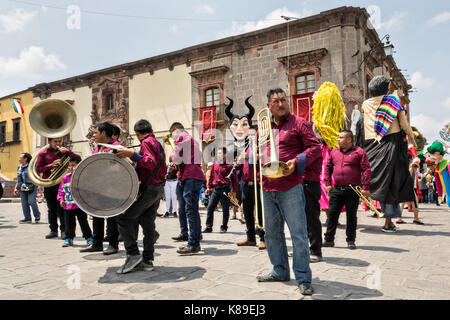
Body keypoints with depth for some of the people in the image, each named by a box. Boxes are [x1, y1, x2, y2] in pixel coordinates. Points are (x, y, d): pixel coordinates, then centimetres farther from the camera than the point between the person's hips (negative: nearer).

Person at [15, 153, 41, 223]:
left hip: (31, 187, -6)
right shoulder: (19, 168, 17)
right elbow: (18, 179, 23)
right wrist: (16, 188, 16)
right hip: (22, 188, 6)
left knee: (31, 201, -13)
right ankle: (27, 218, 10)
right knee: (24, 203, 3)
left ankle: (37, 216, 5)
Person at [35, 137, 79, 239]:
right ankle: (53, 230, 18)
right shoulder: (43, 153, 7)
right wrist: (51, 165, -14)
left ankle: (64, 230, -1)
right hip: (48, 184, 2)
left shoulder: (65, 151, 8)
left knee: (61, 208, -7)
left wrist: (66, 152, -15)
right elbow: (38, 169, 0)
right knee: (51, 209, 8)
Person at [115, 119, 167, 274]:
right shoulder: (158, 144, 20)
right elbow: (163, 170, 23)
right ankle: (147, 260, 11)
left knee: (124, 217, -5)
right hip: (159, 188, 9)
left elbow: (151, 163, -24)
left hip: (148, 188, -9)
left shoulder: (146, 142, -8)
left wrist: (132, 154, -33)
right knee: (148, 222, 9)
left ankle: (133, 255, -8)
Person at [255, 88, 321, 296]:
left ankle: (303, 278, 9)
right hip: (268, 188, 6)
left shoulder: (299, 123, 0)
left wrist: (297, 162, -17)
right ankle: (280, 271, 30)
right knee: (272, 232, 14)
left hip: (291, 187, -6)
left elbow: (315, 147, -4)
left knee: (298, 233, -3)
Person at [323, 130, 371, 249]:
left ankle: (351, 241, 17)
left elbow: (366, 170, -6)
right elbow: (328, 167, 18)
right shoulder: (334, 152, 12)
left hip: (352, 190, -4)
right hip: (336, 190, 4)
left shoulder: (359, 152, -1)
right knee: (332, 214, 4)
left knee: (351, 215, 5)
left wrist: (366, 188, -11)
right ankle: (329, 239, 13)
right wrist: (327, 184, 10)